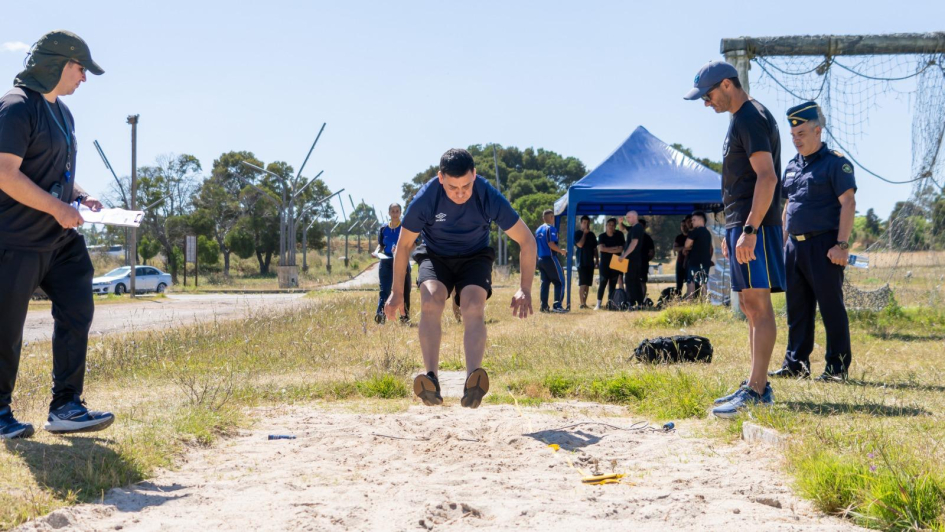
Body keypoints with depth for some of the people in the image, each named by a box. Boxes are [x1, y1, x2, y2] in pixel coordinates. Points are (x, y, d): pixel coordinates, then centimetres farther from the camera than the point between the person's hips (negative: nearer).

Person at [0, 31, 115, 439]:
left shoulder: (61, 112, 16)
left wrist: (80, 196, 8)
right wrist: (58, 207, -21)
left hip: (62, 238, 9)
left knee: (76, 312, 3)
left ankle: (66, 408, 9)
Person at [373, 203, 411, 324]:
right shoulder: (383, 228, 7)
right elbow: (380, 245, 15)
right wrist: (377, 252, -7)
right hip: (386, 262, 1)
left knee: (404, 290, 4)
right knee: (384, 290, -9)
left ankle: (405, 316, 14)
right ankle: (380, 313, -20)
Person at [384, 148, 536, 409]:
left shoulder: (490, 198, -25)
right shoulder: (425, 199, -25)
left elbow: (527, 241, -14)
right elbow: (403, 245, -9)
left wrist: (525, 290, -19)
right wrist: (397, 293, -4)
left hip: (475, 257, 0)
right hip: (435, 256, 0)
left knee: (474, 307, -29)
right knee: (430, 300, -30)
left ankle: (472, 384, -44)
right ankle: (431, 380, -40)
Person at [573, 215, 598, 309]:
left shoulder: (591, 234, 15)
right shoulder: (577, 233, -1)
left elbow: (595, 249, 18)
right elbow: (580, 244, -17)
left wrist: (596, 261, 11)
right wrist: (585, 233, -11)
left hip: (590, 262, 6)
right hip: (581, 262, -6)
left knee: (588, 283, 6)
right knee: (583, 283, -12)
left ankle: (585, 303, 10)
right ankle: (582, 303, -15)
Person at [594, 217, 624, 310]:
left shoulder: (619, 235, 2)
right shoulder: (602, 236, 2)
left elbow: (621, 249, -6)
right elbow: (600, 248, -12)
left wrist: (607, 249, -11)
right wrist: (614, 248, -11)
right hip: (604, 263, -1)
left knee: (613, 285, 2)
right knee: (602, 283, -5)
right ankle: (598, 304, -3)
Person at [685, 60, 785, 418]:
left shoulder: (752, 118, -12)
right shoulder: (740, 120, 20)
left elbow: (767, 177, -22)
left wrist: (749, 230, -27)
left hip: (755, 226, -11)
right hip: (740, 226, 11)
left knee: (758, 304, -12)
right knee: (749, 306, 12)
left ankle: (756, 392, -14)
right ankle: (758, 387, 17)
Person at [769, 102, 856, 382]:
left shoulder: (835, 162, -6)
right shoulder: (792, 166, 17)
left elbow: (848, 203, -12)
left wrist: (842, 244, -18)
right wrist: (783, 242, 17)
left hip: (824, 245, -7)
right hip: (795, 244, 8)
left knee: (831, 307, -3)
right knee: (797, 308, 10)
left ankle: (837, 367, 2)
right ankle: (795, 363, 17)